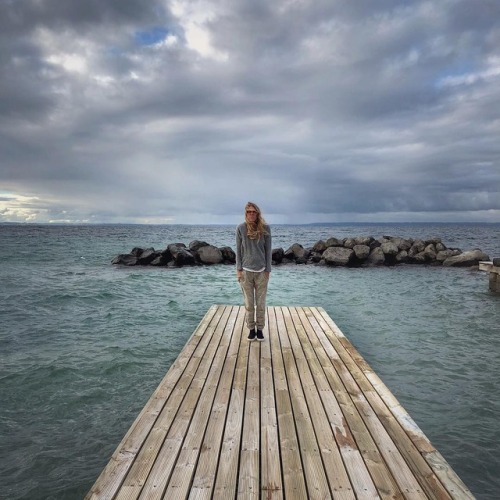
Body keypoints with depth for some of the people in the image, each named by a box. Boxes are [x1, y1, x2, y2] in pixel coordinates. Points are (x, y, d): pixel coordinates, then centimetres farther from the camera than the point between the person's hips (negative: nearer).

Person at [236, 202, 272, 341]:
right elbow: (238, 250, 3)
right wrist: (239, 269, -2)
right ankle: (251, 329, 22)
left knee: (261, 303, 7)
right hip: (246, 271, 0)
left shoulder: (265, 228, -2)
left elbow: (268, 250, 2)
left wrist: (268, 270, -1)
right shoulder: (241, 228, -2)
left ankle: (260, 329, 21)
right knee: (249, 304, 8)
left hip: (261, 271, 0)